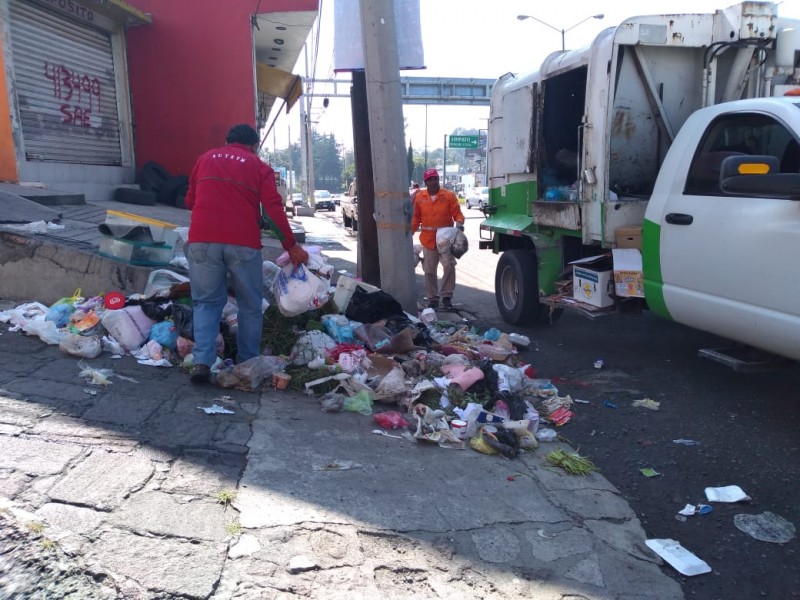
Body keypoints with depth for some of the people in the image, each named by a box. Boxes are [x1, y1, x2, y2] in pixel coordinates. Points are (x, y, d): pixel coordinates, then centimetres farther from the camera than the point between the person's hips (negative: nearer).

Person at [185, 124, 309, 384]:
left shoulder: (206, 158, 20)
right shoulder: (260, 167, 11)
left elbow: (190, 201, 26)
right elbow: (274, 209, 1)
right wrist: (291, 245, 5)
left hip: (202, 239, 2)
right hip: (243, 242, -2)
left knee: (206, 301, 10)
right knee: (250, 305, 10)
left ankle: (202, 362, -4)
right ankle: (247, 364, 12)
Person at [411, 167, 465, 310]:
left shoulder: (449, 195, 0)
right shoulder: (419, 197, 6)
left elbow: (457, 213, -2)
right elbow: (416, 218, 11)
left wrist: (459, 223, -22)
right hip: (428, 239, 2)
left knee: (449, 266, -13)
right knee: (429, 271, 6)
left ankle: (447, 296, 3)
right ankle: (433, 298, 18)